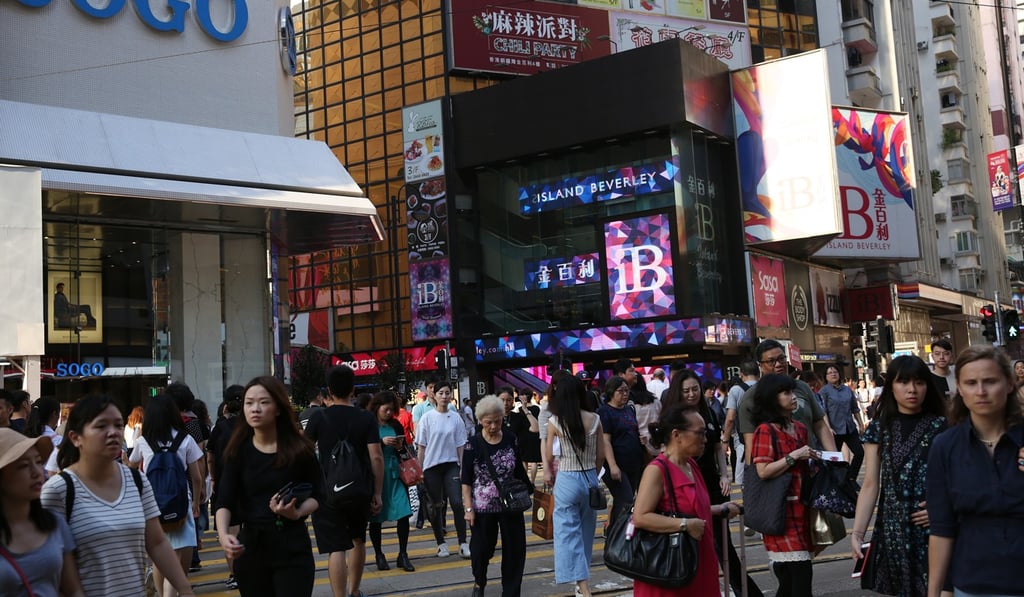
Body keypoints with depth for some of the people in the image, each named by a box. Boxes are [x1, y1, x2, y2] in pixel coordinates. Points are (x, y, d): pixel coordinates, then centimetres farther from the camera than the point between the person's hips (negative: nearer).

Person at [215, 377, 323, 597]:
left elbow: (317, 494, 2)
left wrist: (297, 513, -18)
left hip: (292, 547, -2)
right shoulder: (238, 450, -1)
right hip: (249, 547, 2)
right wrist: (223, 534, -27)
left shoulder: (299, 448, -5)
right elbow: (224, 501, -8)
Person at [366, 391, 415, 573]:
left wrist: (400, 447, -4)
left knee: (404, 513, -3)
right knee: (375, 516, 6)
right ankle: (379, 555, 20)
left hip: (394, 473, 3)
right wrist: (382, 442, -19)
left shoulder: (396, 426, 10)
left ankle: (403, 555, 8)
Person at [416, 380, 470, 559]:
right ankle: (441, 543, 19)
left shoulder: (456, 418, 2)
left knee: (457, 503, -8)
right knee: (435, 506, 7)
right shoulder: (427, 418, -2)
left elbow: (460, 445, 6)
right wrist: (420, 469, -2)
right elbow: (421, 446, 0)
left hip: (451, 465, 1)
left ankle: (463, 543, -1)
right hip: (431, 466, -1)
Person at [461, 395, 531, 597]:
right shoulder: (473, 445, -8)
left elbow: (519, 472, 9)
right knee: (482, 548, 9)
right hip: (483, 507, -2)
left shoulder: (511, 440, -1)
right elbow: (466, 481, -5)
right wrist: (469, 508, -10)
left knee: (515, 549, 4)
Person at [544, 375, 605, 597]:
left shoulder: (555, 422, -9)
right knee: (586, 532, 19)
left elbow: (549, 456, 3)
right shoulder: (594, 419, -3)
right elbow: (601, 454, 4)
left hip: (567, 480, -4)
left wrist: (550, 473, 23)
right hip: (590, 479, 4)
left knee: (568, 533, 0)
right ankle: (583, 579, 34)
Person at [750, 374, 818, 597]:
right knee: (801, 574, -10)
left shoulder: (800, 428, 14)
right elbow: (763, 471, -19)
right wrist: (793, 456, -17)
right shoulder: (765, 430, -11)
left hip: (799, 509, 8)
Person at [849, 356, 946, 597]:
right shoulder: (879, 428, 4)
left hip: (936, 529, -1)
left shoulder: (942, 426, 2)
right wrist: (857, 532, -9)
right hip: (894, 531, 1)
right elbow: (870, 485, 1)